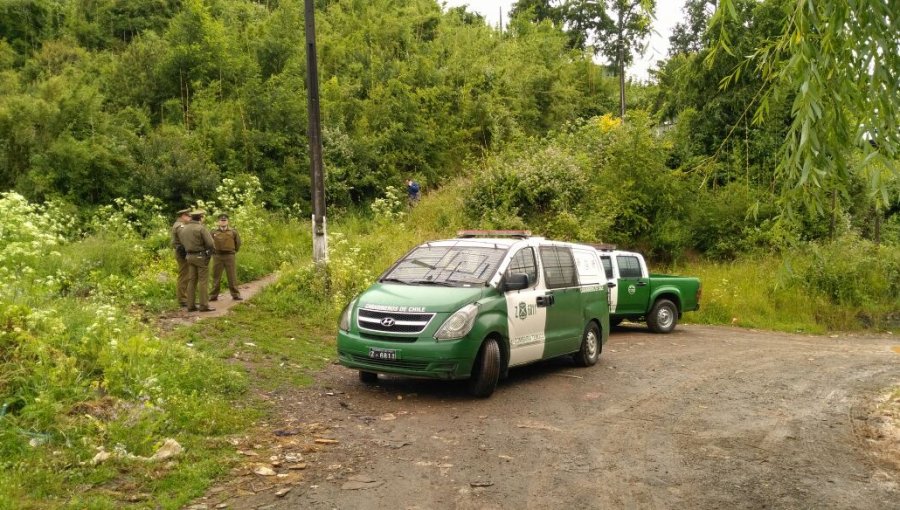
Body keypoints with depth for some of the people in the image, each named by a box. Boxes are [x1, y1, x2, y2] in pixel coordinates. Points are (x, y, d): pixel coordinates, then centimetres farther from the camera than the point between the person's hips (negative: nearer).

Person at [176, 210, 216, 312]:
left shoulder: (183, 229, 8)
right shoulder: (201, 228, -14)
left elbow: (182, 242, 15)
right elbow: (210, 244, -18)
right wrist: (209, 250, 1)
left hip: (190, 256, 7)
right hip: (201, 257, -7)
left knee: (192, 281, 9)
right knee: (203, 281, -4)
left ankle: (191, 305, 8)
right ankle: (204, 305, -5)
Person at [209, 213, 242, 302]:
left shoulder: (233, 232, 1)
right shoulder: (214, 232, 1)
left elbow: (238, 243, 12)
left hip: (230, 256, 0)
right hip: (217, 256, 1)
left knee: (232, 276, 3)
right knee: (216, 276, 5)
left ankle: (235, 295, 9)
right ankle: (213, 295, 11)